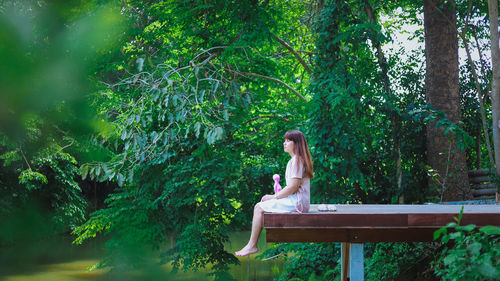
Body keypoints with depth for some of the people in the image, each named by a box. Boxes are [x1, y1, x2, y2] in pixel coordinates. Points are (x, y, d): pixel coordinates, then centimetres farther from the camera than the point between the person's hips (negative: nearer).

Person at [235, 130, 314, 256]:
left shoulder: (296, 160, -13)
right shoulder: (297, 159, 20)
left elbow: (293, 186, -20)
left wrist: (274, 197, -10)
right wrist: (274, 196, 10)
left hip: (295, 203, -10)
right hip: (295, 201, 10)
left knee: (259, 208, -11)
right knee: (259, 206, 9)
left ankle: (252, 245, -8)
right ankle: (252, 245, 0)